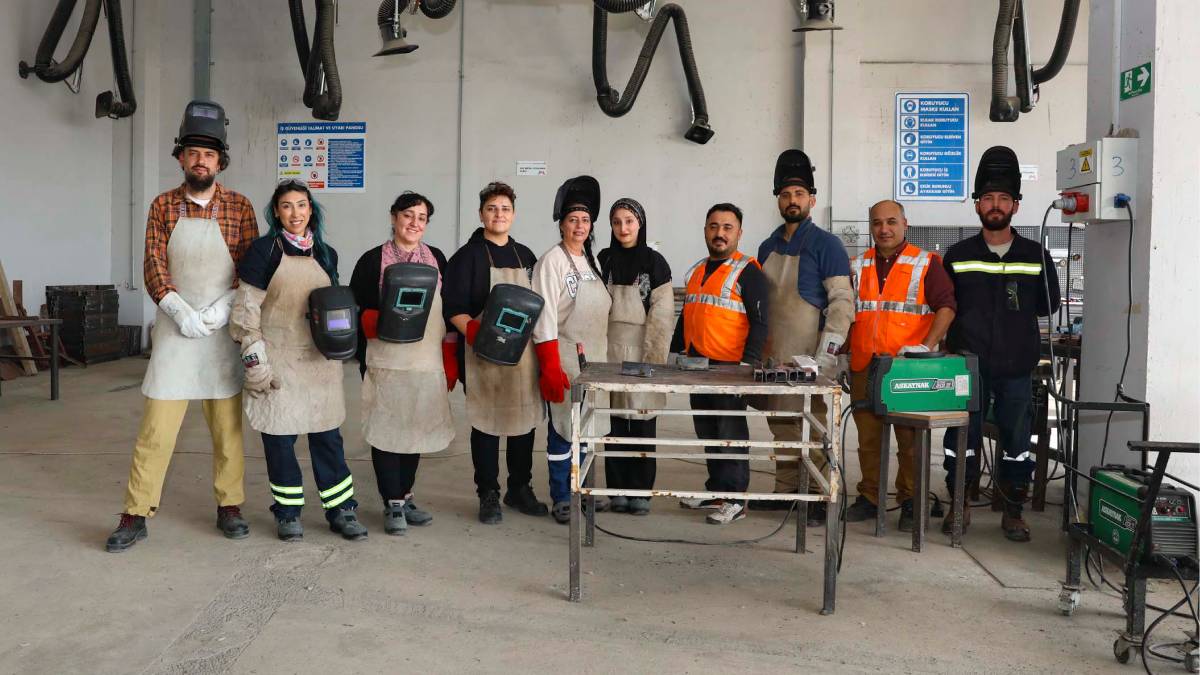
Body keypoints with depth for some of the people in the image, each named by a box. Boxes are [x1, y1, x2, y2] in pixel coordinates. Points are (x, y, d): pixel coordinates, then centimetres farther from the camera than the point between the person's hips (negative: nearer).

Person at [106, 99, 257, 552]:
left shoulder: (239, 208, 3)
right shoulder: (163, 207, 5)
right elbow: (154, 267, -2)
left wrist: (224, 305, -16)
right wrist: (181, 311, -16)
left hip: (225, 329, 0)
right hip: (174, 329, 0)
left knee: (228, 426, 7)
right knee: (155, 427, 0)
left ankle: (229, 507, 20)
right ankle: (135, 516, 9)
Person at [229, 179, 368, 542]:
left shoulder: (326, 254, 11)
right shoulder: (264, 249, -2)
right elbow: (246, 308, -5)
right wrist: (254, 358, -10)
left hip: (319, 361, 4)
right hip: (278, 359, -3)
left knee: (327, 434, 6)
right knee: (279, 435, 2)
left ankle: (341, 509, 14)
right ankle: (287, 512, 17)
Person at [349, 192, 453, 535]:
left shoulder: (436, 258, 11)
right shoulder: (373, 260, 1)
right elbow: (356, 310, 1)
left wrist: (451, 362, 9)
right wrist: (381, 323, -19)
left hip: (428, 363, 3)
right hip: (386, 362, -3)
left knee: (416, 429, 11)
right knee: (387, 431, -1)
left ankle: (405, 497, 25)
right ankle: (392, 505, 11)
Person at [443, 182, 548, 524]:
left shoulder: (525, 256, 14)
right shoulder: (467, 256, -2)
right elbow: (453, 308, -8)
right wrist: (474, 333, -24)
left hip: (523, 353, 5)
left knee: (525, 421, 11)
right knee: (486, 424, 2)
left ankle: (519, 489, 26)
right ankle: (488, 495, 14)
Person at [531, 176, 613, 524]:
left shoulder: (591, 260, 13)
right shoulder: (552, 260, -9)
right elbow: (545, 316, -14)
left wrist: (602, 357, 15)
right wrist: (550, 367, -18)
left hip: (594, 356, 7)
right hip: (564, 358, -7)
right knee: (563, 427, -1)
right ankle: (561, 499, 10)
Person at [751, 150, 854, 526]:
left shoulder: (826, 245, -5)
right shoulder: (768, 248, 15)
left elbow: (842, 301, -10)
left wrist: (826, 355, -17)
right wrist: (759, 347, 16)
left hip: (811, 359, -6)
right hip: (775, 356, 6)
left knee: (814, 430, -4)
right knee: (781, 425, 11)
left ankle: (819, 498, 4)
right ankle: (785, 490, 21)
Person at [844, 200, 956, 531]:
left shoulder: (926, 263, 3)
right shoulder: (858, 266, 15)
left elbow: (945, 306, -4)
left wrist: (927, 346, -16)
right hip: (864, 367, 4)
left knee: (910, 439, 0)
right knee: (868, 437, 9)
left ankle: (910, 503, 10)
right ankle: (869, 498, 19)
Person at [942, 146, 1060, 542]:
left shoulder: (1036, 256, 6)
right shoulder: (957, 256, 6)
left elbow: (1048, 305, 12)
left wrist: (1015, 310, 3)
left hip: (1016, 369, 0)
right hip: (967, 366, 0)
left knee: (1017, 443, 5)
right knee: (961, 441, 3)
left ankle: (1013, 512, 20)